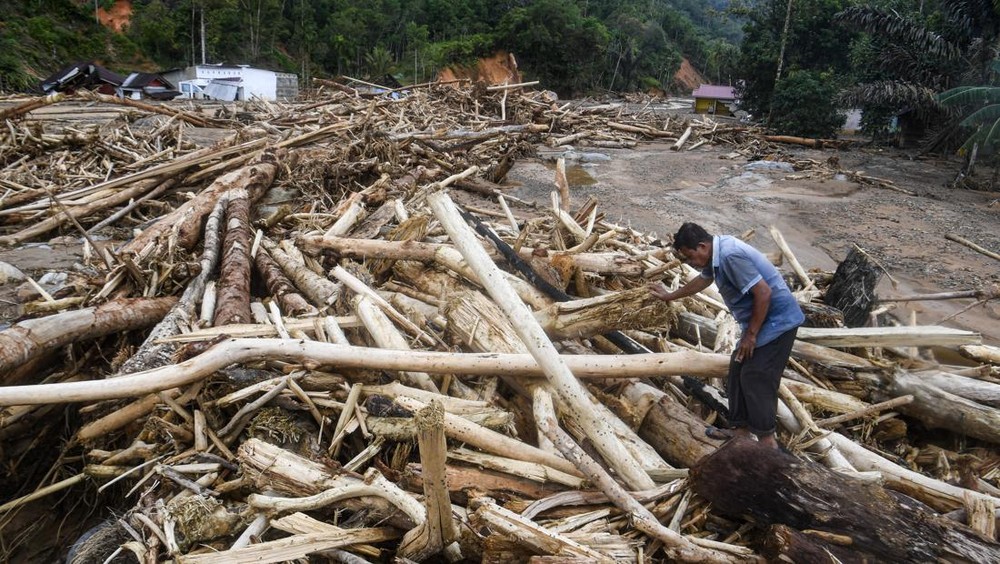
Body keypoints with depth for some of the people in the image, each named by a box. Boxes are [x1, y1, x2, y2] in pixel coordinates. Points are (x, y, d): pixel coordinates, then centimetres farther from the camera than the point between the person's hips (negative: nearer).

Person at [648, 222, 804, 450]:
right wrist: (669, 296, 38)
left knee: (756, 379, -10)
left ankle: (768, 443, -2)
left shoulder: (731, 256, -25)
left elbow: (763, 293, -27)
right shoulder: (715, 254, 6)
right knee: (737, 374, 12)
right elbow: (703, 280, 27)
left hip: (777, 320, -10)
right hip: (760, 321, 10)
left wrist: (751, 334, -18)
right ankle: (742, 431, 22)